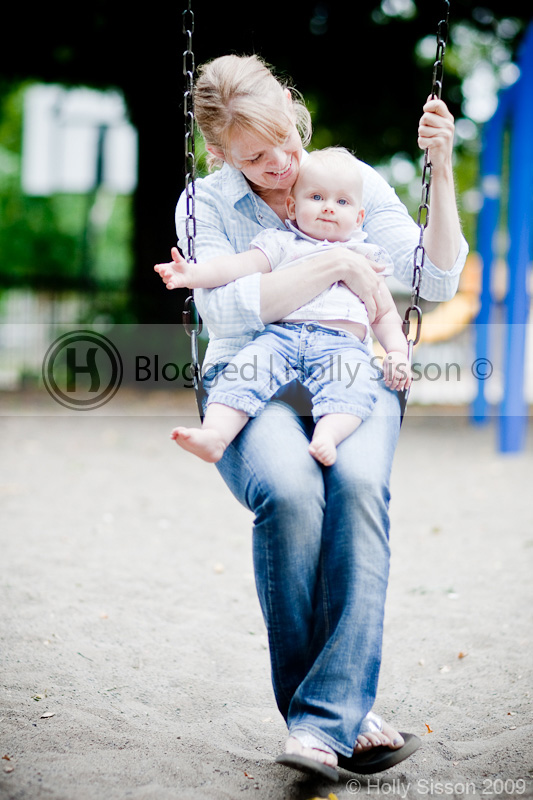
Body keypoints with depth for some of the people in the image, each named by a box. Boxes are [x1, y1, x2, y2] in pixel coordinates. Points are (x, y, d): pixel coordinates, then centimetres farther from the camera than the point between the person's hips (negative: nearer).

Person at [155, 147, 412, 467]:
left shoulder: (365, 258, 26)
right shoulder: (282, 244, 22)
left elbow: (385, 314, 27)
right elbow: (243, 265, 8)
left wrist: (398, 351, 7)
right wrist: (195, 273, -10)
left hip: (341, 343, 0)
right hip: (281, 337, 0)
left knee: (353, 377, -34)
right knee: (247, 367, -29)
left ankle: (327, 435, -54)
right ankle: (215, 435, -43)